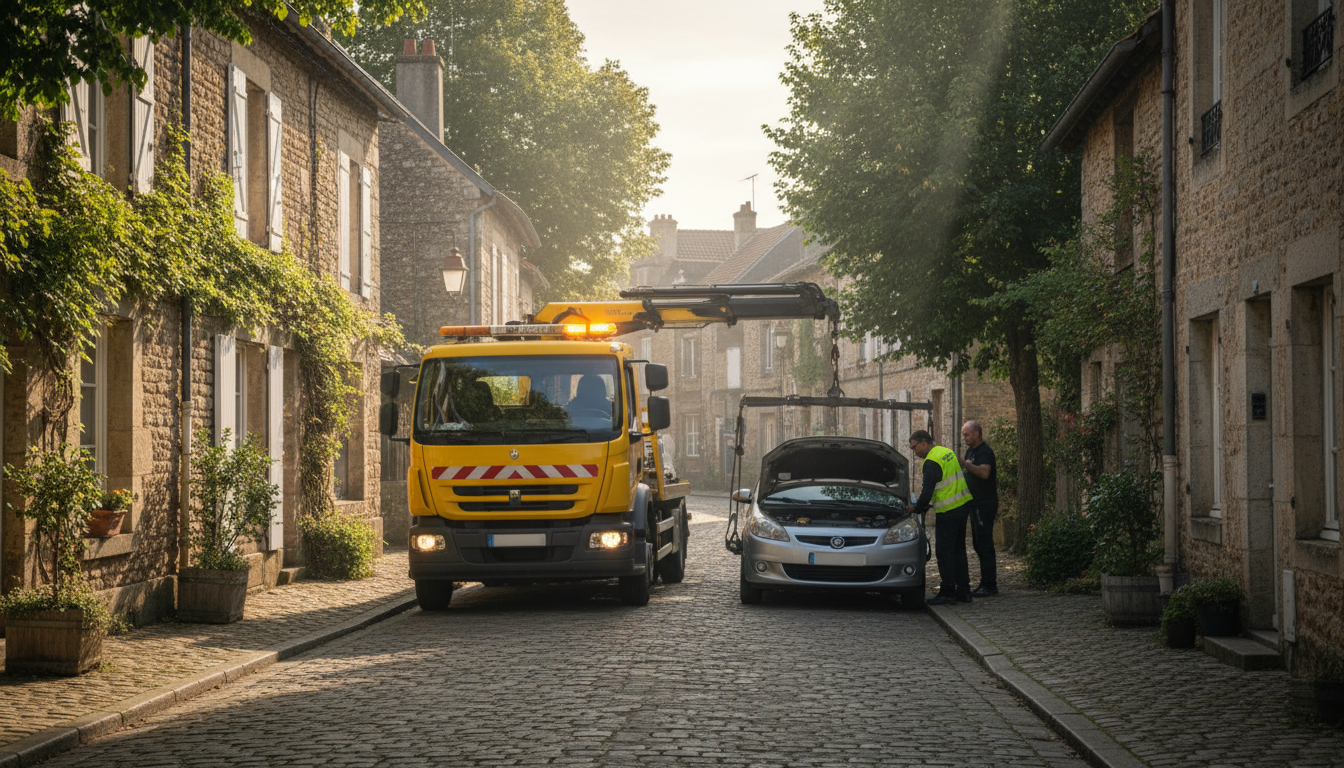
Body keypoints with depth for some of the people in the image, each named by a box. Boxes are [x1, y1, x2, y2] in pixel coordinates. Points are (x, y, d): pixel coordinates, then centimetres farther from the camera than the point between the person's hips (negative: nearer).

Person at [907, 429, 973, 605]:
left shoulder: (931, 462, -15)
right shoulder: (947, 452, 14)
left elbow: (927, 491, -17)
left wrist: (917, 509, -1)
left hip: (948, 511, -9)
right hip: (963, 505, 9)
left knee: (945, 552, -4)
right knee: (958, 549, 13)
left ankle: (948, 592, -3)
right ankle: (963, 591, 16)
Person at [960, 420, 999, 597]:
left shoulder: (985, 452, -15)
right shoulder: (971, 451, 17)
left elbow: (984, 473, -33)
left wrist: (966, 465, -42)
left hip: (985, 504, -10)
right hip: (975, 503, 10)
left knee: (984, 544, -10)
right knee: (978, 544, 13)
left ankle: (989, 586, -8)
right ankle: (986, 584, 18)